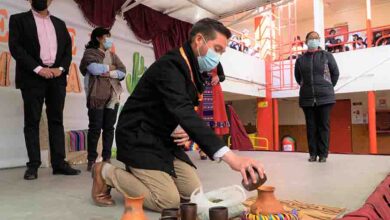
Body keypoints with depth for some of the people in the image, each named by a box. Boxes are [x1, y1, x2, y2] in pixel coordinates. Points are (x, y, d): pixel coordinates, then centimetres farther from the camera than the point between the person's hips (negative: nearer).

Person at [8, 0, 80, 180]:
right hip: (32, 77, -3)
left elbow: (68, 48, 12)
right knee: (32, 122, -1)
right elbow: (15, 47, -3)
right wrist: (38, 68, -14)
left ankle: (59, 163, 5)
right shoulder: (18, 19, 8)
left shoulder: (59, 23, 19)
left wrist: (61, 68, -6)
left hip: (57, 77, 3)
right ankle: (33, 165, 5)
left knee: (56, 121, 2)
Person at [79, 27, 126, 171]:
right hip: (97, 97, -4)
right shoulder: (90, 52, 5)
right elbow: (94, 69, -15)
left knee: (109, 127, 4)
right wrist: (110, 67, 0)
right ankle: (91, 160, 5)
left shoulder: (113, 55, 21)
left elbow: (123, 72, 7)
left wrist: (110, 73, -10)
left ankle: (107, 158, 11)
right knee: (95, 128, -3)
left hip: (113, 97, 5)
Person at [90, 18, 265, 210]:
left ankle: (141, 174, 19)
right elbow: (184, 113, -39)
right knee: (169, 201, -14)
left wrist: (188, 131, -10)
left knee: (193, 193, 4)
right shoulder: (170, 65, -24)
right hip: (139, 139, -9)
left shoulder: (193, 70, 6)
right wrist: (230, 157, -46)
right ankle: (106, 172, 3)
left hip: (164, 140, 9)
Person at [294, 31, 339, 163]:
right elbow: (298, 77, 20)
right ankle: (313, 153, 10)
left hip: (324, 97, -1)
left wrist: (328, 87, 13)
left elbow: (335, 73, 12)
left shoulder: (327, 56, 6)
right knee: (311, 126, 4)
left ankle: (323, 154, 6)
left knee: (323, 126, 0)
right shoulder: (300, 59, 9)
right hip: (307, 98, 2)